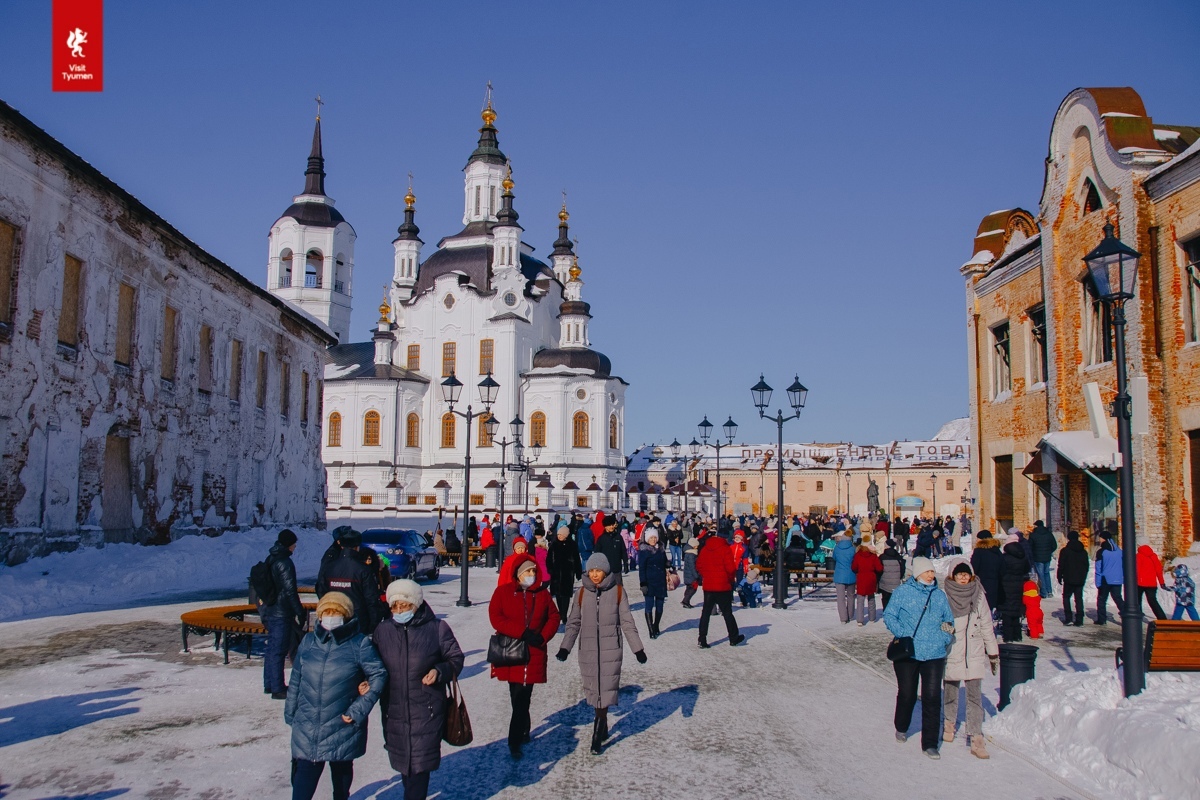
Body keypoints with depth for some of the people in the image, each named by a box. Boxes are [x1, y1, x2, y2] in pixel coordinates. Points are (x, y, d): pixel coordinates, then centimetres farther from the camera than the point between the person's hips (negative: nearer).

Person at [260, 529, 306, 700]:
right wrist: (300, 612, -13)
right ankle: (278, 689, 0)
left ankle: (269, 684, 25)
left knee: (272, 647, 17)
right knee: (279, 650, -4)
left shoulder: (269, 559, 10)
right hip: (281, 613, -9)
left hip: (268, 611, 9)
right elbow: (290, 590, -18)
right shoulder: (285, 562, -17)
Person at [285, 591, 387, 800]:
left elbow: (379, 675, -7)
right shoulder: (308, 642, 3)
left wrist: (358, 710, -12)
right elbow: (295, 679, 9)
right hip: (307, 727, 2)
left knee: (342, 773, 18)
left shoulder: (359, 644, -8)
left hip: (343, 726, -1)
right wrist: (290, 712, 10)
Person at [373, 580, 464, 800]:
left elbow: (456, 659, 2)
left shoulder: (437, 628, -6)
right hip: (394, 710, 4)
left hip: (426, 712, -3)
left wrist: (439, 671, -17)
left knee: (419, 764, -5)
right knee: (402, 762, 15)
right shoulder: (383, 630, 3)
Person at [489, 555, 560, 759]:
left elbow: (554, 617, 11)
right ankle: (524, 730, 18)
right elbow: (495, 618, -9)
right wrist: (522, 632, -15)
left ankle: (515, 741, 11)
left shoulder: (542, 593, 8)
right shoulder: (503, 591, 0)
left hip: (534, 652, 1)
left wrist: (543, 637, -6)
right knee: (519, 697, 1)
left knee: (522, 697, 0)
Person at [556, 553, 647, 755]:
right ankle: (603, 728, 26)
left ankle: (598, 735, 0)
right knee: (593, 690, 8)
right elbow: (574, 623, 9)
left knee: (606, 690, -7)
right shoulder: (582, 593, 4)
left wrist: (638, 648, 2)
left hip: (610, 649, -2)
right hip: (588, 650, 3)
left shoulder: (617, 591, -1)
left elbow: (627, 622, 2)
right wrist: (565, 648, 0)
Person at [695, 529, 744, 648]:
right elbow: (731, 568, -16)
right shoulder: (725, 549, -11)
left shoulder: (704, 549, 4)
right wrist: (731, 578, 1)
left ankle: (702, 640, 3)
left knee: (705, 613, 7)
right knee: (727, 612, 8)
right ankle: (733, 638, 18)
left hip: (708, 586, 4)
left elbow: (699, 566, 6)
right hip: (723, 586, -4)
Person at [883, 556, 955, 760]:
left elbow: (949, 620, 18)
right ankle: (901, 728, 38)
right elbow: (889, 616, -2)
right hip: (907, 654, -2)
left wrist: (946, 637, -1)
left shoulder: (940, 595, 8)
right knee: (907, 694, 11)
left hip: (934, 654, 2)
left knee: (932, 697, -4)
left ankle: (930, 743, 4)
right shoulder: (903, 592, -2)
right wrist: (902, 634, -16)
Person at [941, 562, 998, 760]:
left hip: (974, 654, 0)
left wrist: (993, 653, 7)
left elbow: (987, 625, 5)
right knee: (951, 690, 15)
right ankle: (950, 723, 40)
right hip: (952, 652, 0)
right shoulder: (944, 595, -6)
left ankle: (976, 740, -3)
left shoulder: (978, 595, 0)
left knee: (975, 695, -3)